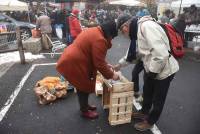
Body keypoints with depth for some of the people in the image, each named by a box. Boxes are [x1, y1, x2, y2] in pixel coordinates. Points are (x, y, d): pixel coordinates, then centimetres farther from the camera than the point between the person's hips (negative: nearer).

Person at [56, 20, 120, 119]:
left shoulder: (95, 31, 11)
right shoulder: (99, 40, -22)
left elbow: (95, 57, 18)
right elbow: (99, 63, -20)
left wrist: (106, 65, 17)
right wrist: (111, 75, -8)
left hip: (72, 59, 10)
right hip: (73, 63, -10)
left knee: (83, 85, 22)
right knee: (84, 87, 6)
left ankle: (84, 105, 40)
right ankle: (85, 111, 26)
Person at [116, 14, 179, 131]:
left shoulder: (146, 26, -25)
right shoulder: (139, 29, 6)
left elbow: (161, 53, -33)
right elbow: (135, 53, 13)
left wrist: (152, 72, -21)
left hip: (163, 70, -9)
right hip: (151, 69, 9)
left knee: (158, 99, 13)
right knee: (147, 93, 26)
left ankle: (149, 122, 34)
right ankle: (144, 112, 49)